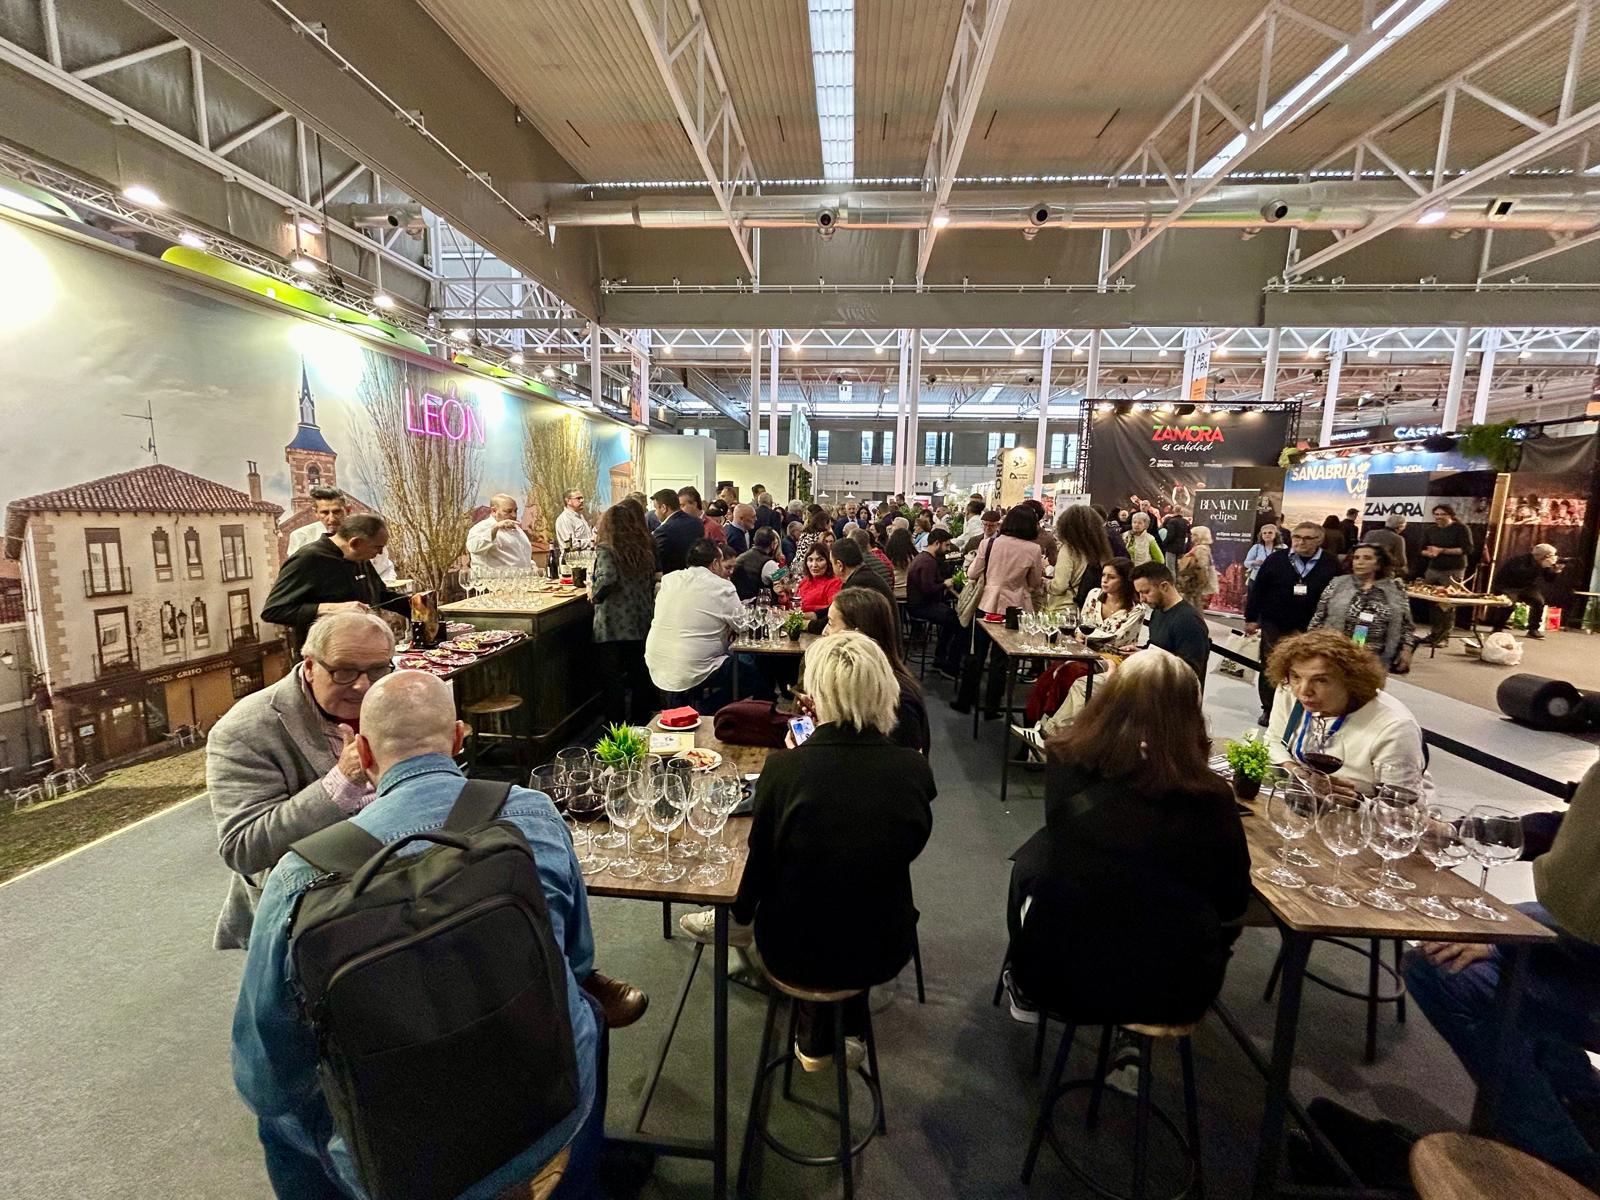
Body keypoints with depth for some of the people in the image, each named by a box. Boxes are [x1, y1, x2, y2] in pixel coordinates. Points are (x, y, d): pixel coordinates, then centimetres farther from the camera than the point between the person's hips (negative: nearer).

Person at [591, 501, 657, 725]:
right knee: (640, 678, 16)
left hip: (613, 626, -5)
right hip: (642, 624, 6)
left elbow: (607, 579, -25)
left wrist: (594, 594, -8)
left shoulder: (606, 549, -9)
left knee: (613, 681, 3)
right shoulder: (645, 549, 8)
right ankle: (640, 725, 26)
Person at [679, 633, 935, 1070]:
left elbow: (761, 861, -9)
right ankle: (845, 1030, 40)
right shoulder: (915, 768, -17)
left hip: (797, 952, -1)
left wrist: (742, 913, 14)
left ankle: (817, 1038, 44)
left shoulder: (784, 766, -24)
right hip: (883, 951, 2)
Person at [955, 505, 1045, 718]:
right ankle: (991, 708, 16)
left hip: (986, 605, 1)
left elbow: (972, 574, 1)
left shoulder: (990, 543, -6)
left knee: (976, 655, 13)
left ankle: (964, 700, 22)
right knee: (1000, 659, 8)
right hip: (1013, 609, -1)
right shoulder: (1033, 550, -9)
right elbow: (1036, 584, 3)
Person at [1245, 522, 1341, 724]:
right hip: (1273, 626, 0)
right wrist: (1251, 618, -1)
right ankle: (1269, 710, 19)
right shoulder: (1276, 561, -1)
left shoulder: (1331, 565, -1)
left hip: (1310, 630, 0)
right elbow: (1257, 590, 1)